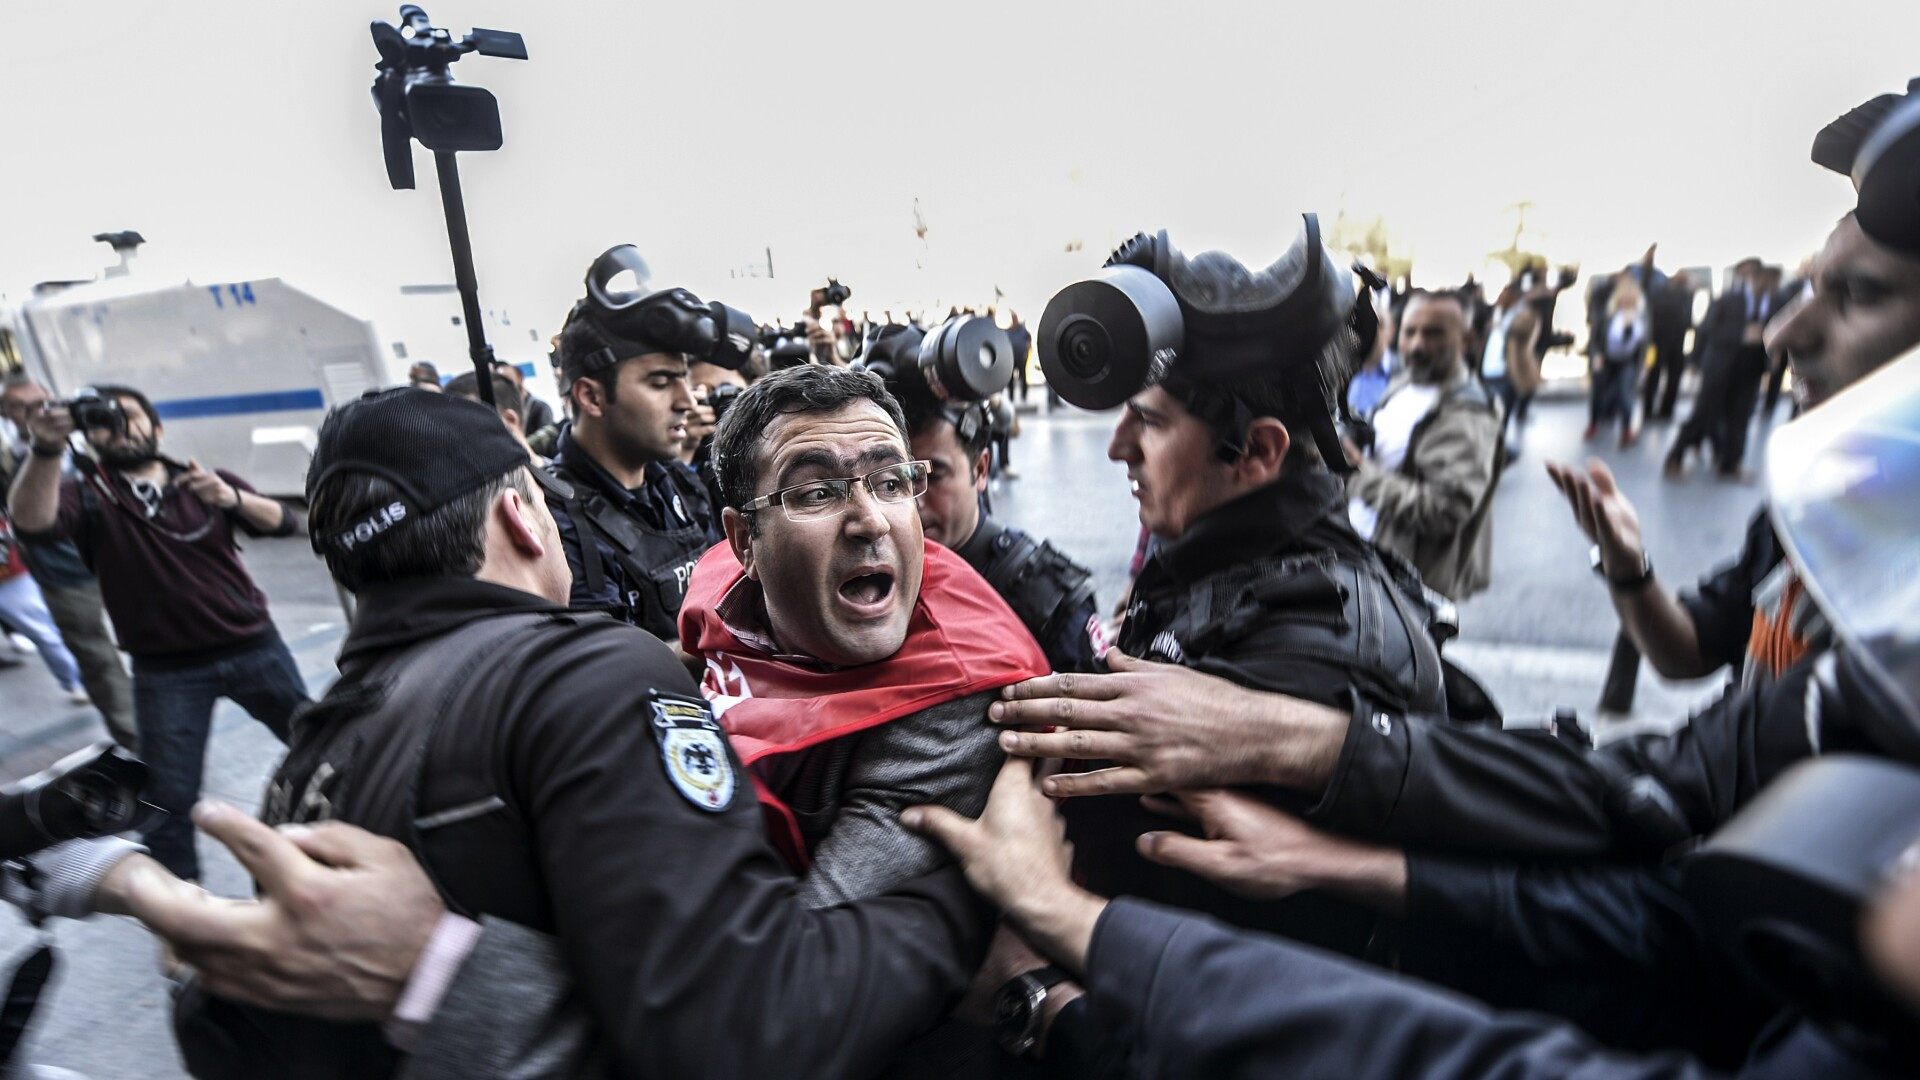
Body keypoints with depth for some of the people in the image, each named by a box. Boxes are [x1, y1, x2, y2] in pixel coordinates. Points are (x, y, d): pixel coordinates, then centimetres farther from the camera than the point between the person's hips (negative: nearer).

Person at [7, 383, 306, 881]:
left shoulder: (206, 482, 5)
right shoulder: (86, 494, 0)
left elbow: (282, 521, -7)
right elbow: (33, 523, -22)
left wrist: (231, 497, -26)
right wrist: (46, 450, -38)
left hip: (252, 647, 1)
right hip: (166, 671, -1)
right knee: (169, 795, 4)